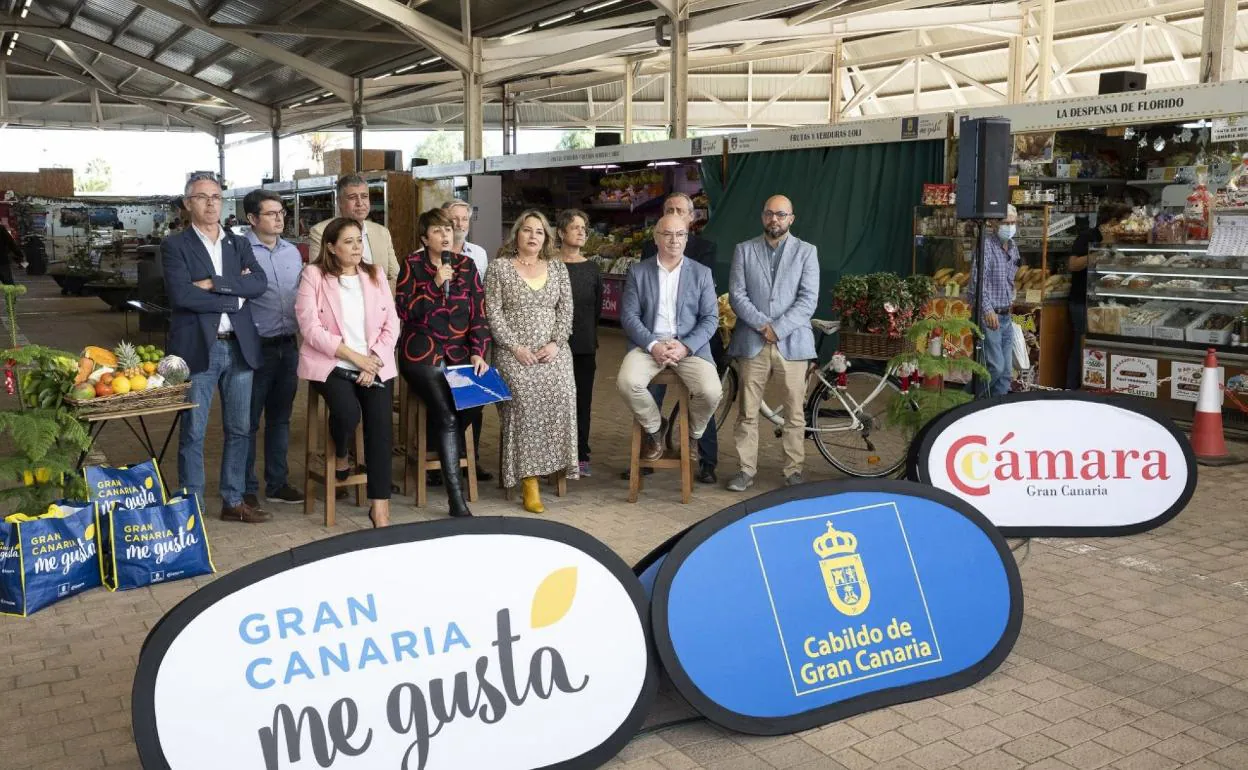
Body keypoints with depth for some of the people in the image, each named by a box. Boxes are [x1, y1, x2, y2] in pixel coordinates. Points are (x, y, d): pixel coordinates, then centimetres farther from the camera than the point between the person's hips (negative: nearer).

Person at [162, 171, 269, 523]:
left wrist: (214, 284, -14)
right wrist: (235, 296, -10)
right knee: (193, 432, 2)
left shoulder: (239, 244, 13)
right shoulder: (175, 245, -1)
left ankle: (233, 501, 21)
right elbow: (181, 295, -15)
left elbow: (260, 283, -4)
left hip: (239, 347, 5)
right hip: (198, 348, -4)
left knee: (239, 429, 10)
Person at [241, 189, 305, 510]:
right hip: (256, 347, -6)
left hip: (288, 346, 6)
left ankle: (277, 483, 26)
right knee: (249, 420, 4)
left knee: (280, 418, 15)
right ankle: (246, 488, 15)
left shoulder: (292, 251, 12)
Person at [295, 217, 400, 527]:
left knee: (380, 425, -18)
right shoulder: (314, 275, 1)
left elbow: (391, 324, 8)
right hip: (331, 363, -2)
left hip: (375, 364, 3)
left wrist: (373, 359, -9)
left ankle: (380, 506, -14)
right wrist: (355, 357, -14)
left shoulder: (375, 274, 12)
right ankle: (340, 458, 7)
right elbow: (311, 327, -9)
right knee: (348, 411, -29)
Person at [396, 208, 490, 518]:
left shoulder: (466, 265, 10)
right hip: (422, 355, -3)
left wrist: (478, 352, -5)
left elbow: (479, 312, 6)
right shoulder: (412, 265, 2)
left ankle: (441, 450, 7)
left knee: (475, 400, -24)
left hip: (460, 354, 3)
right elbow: (404, 310, -8)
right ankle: (456, 498, -19)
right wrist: (436, 283, -15)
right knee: (447, 416, -22)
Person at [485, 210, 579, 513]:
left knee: (560, 394, -25)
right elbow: (493, 313, -1)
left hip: (552, 349, 3)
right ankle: (529, 480, -23)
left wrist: (555, 343, -6)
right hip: (513, 351, -3)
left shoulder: (557, 267, 16)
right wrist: (515, 346, -11)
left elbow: (566, 310, 10)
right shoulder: (499, 267, 6)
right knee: (525, 399, -25)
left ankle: (553, 463, -12)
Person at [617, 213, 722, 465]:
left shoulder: (702, 273, 8)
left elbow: (710, 319, 3)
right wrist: (652, 345, -14)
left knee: (711, 392, -26)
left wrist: (685, 347, -13)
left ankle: (692, 435, 9)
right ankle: (654, 428, 3)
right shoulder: (638, 272, 8)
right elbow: (629, 316, 2)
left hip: (690, 346, 0)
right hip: (649, 343, 0)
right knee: (627, 383, -29)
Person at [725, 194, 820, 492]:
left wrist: (778, 329, -12)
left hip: (792, 342, -1)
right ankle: (746, 470, 12)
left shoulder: (806, 251, 6)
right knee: (747, 412, 4)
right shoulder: (744, 250, 9)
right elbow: (736, 295, 0)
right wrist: (763, 325, -12)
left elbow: (808, 299, -3)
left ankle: (794, 470, 12)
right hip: (751, 341, 1)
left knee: (795, 412, 2)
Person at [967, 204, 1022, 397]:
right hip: (989, 316, -8)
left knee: (1006, 370, 8)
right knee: (995, 366, -13)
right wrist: (988, 310, -33)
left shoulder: (1013, 247, 13)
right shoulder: (986, 245, -13)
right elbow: (978, 280, -24)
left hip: (1006, 317, 8)